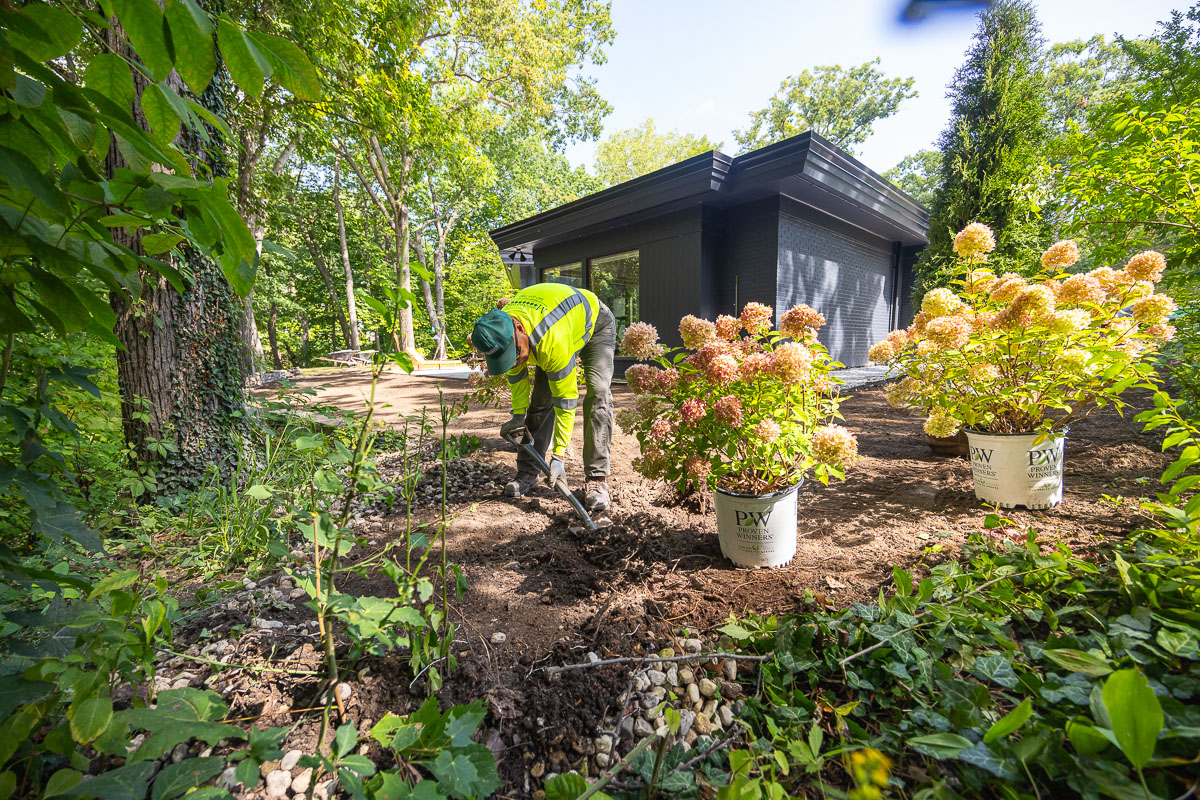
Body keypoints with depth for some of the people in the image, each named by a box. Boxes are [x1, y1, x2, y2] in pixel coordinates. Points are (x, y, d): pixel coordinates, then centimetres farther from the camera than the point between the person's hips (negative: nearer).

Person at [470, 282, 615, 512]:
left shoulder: (552, 339, -46)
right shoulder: (500, 330, -25)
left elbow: (565, 398, -39)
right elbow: (517, 372, -5)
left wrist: (559, 455, -34)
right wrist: (518, 414, -5)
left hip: (594, 323, -6)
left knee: (598, 393, -26)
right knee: (540, 398, -3)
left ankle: (596, 480, -23)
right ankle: (528, 472, 7)